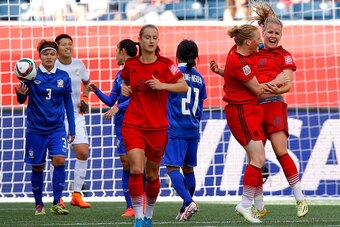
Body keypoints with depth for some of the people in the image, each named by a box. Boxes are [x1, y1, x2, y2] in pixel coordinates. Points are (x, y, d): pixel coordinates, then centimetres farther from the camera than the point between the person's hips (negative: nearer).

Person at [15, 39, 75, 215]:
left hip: (57, 128, 1)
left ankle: (56, 203, -13)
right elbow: (22, 100, -1)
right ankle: (39, 204, 19)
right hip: (36, 128, -1)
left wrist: (72, 128, 11)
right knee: (37, 167, 4)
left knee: (59, 160, -17)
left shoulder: (63, 77, 3)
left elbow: (68, 103, 11)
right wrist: (20, 93, -25)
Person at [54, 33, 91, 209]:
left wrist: (85, 99, 11)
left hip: (76, 115, 4)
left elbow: (86, 82, 25)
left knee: (83, 153, -7)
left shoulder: (78, 64, 7)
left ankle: (77, 195, 3)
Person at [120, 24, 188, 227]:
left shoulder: (165, 65, -5)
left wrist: (163, 85, -22)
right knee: (136, 169, -17)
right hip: (133, 125, 0)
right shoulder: (130, 65, 3)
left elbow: (184, 87, -9)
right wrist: (124, 89, 1)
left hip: (157, 127, 0)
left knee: (152, 174, 10)